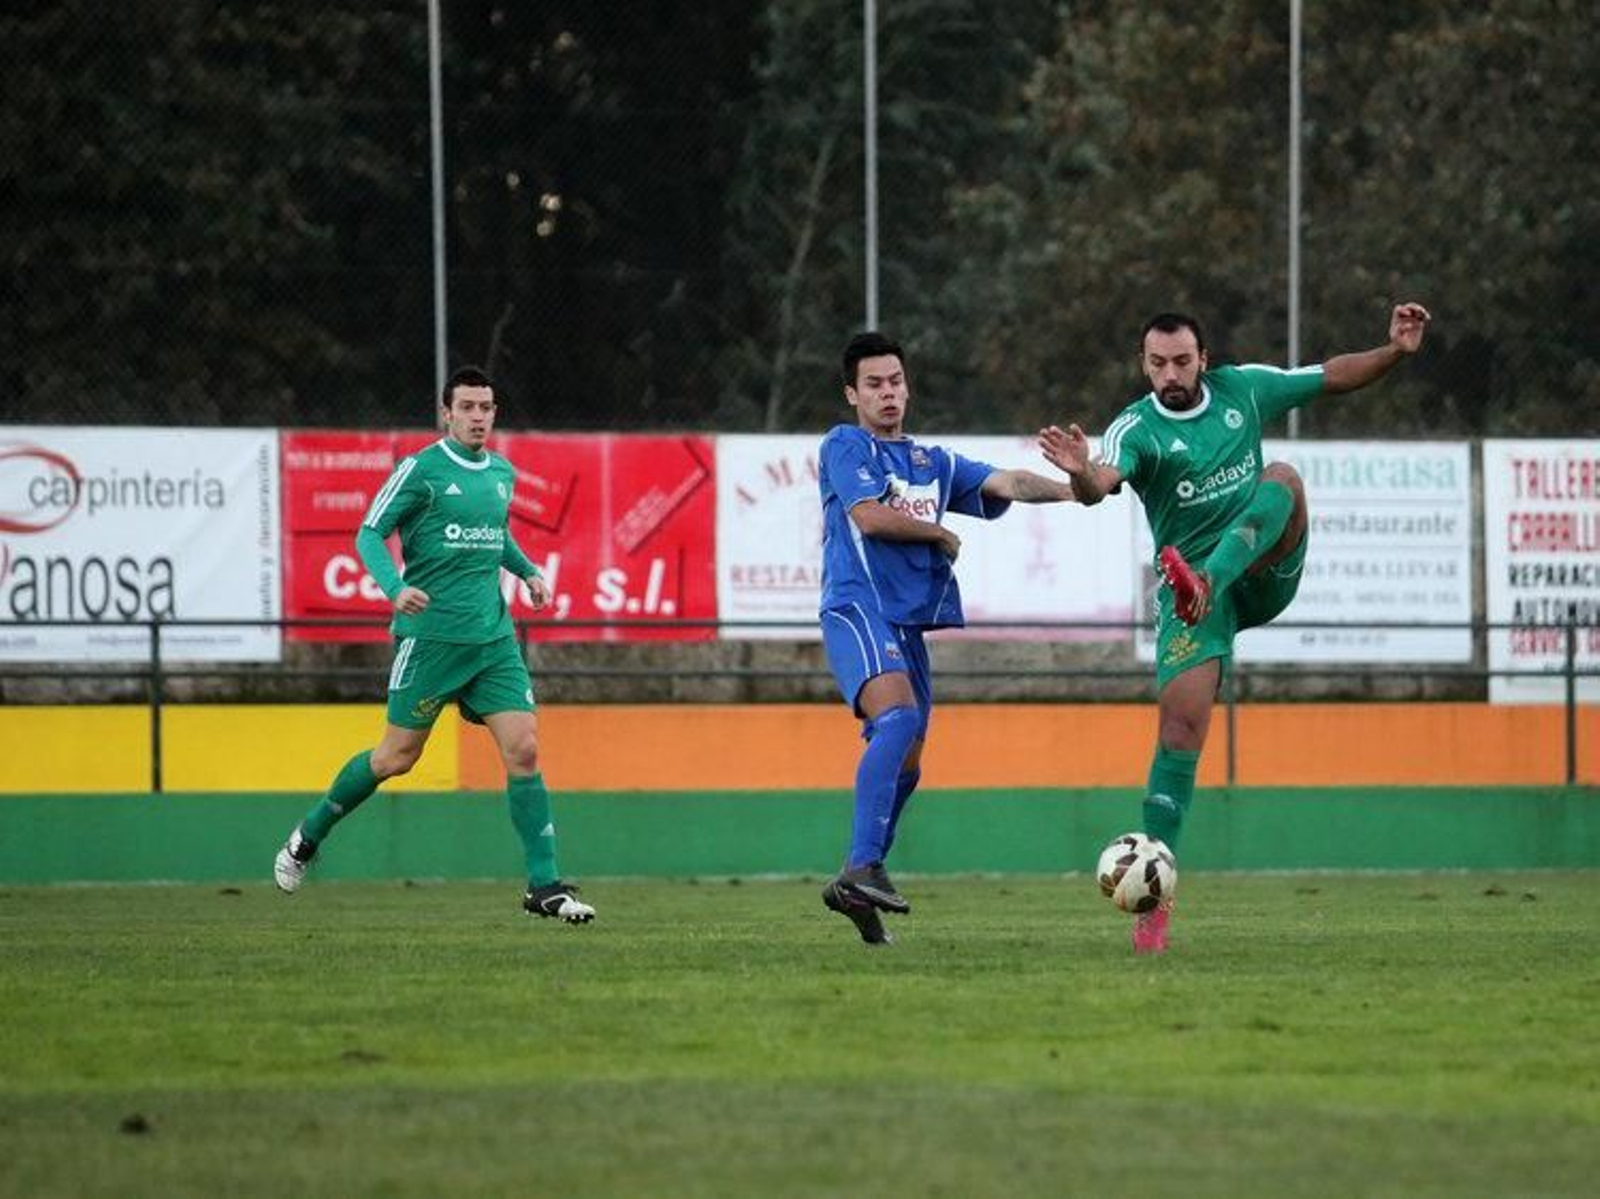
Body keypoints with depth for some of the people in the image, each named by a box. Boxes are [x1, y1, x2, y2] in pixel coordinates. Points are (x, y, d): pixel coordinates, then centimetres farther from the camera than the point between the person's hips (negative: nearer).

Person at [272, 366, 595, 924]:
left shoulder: (502, 473, 12)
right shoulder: (420, 470, -7)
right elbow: (369, 535, -7)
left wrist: (528, 571, 12)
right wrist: (394, 587, -23)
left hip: (494, 637, 5)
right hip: (431, 632, -5)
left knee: (523, 750, -7)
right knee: (397, 756, 3)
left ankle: (545, 887, -4)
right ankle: (307, 838, 26)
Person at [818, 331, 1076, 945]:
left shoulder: (933, 462, 22)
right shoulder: (844, 446, 3)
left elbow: (1003, 484, 9)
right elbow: (869, 515, -12)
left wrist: (1070, 489, -9)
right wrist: (940, 534, 2)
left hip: (909, 619, 8)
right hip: (857, 606, -8)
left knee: (905, 766, 8)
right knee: (898, 717, -30)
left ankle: (855, 890, 18)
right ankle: (863, 868, -39)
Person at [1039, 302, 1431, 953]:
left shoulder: (1243, 388, 3)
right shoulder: (1136, 429, -9)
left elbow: (1334, 376, 15)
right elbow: (1101, 483, -31)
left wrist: (1395, 350, -1)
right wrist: (1083, 475, -56)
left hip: (1263, 573, 3)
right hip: (1191, 593, -3)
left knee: (1282, 478, -24)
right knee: (1181, 727, -15)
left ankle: (1204, 581, -43)